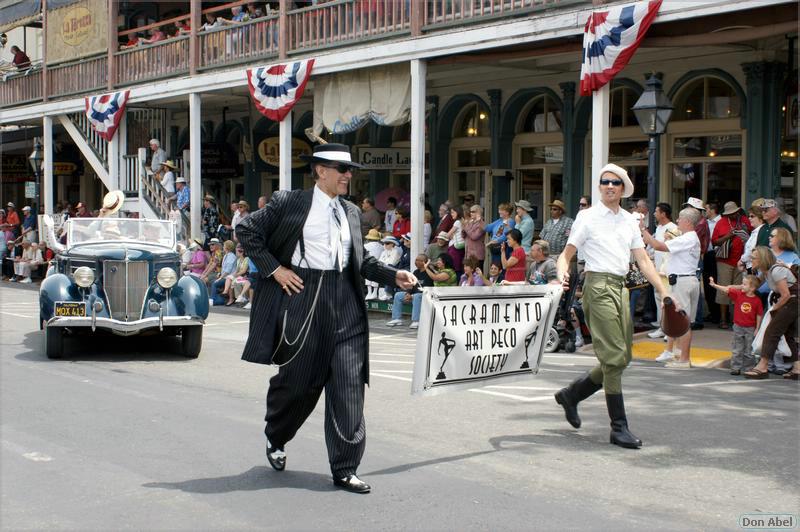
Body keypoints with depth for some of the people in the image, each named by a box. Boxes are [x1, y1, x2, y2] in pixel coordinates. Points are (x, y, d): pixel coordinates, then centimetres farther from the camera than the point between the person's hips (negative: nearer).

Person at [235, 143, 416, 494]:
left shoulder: (351, 212, 16)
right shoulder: (289, 202, 1)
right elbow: (246, 230, 3)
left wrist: (394, 276, 4)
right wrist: (274, 269, -5)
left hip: (345, 305, 4)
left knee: (348, 385, -2)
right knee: (297, 380, 6)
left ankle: (344, 469, 4)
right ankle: (275, 439, 37)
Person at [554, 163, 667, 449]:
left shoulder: (629, 220, 16)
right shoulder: (588, 216, 0)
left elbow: (643, 260, 15)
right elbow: (566, 254, -2)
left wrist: (664, 292, 8)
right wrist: (562, 273, -25)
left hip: (620, 287, 7)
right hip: (598, 286, -7)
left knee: (621, 359, 9)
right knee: (614, 358, -10)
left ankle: (571, 394, 28)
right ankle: (619, 427, -5)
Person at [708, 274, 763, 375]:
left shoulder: (757, 300, -10)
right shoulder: (738, 294, -5)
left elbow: (759, 315, -5)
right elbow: (726, 289, -12)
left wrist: (757, 329, -4)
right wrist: (714, 285, -25)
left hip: (750, 329, -2)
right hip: (738, 327, 2)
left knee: (749, 351, 8)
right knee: (737, 350, 7)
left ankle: (748, 369, 18)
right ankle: (735, 368, 13)